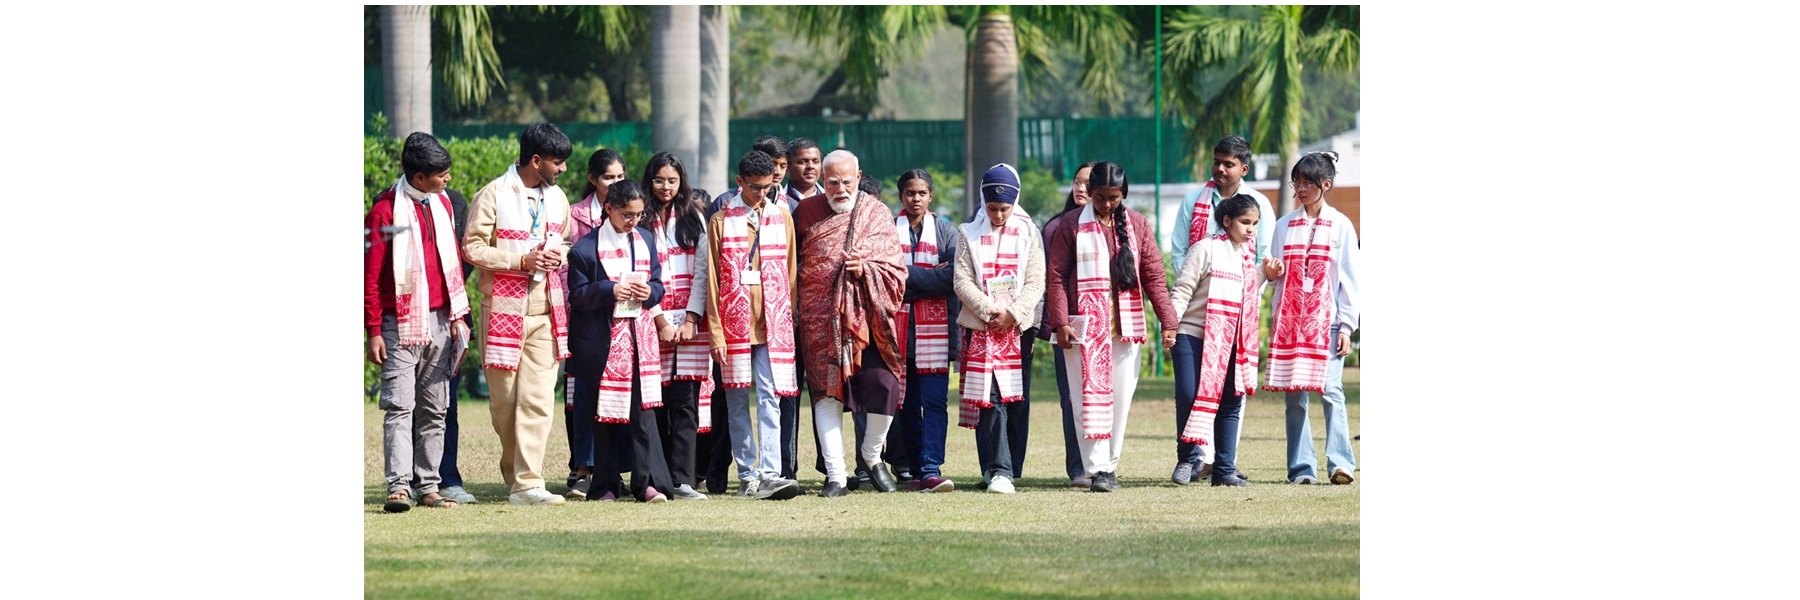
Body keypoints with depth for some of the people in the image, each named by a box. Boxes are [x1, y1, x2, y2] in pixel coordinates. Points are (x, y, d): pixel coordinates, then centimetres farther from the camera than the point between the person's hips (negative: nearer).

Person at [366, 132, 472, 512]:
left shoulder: (442, 204, 11)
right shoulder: (385, 211, -8)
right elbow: (371, 274, -8)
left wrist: (457, 315, 12)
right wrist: (374, 331, -10)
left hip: (439, 323, 6)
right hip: (401, 324, -6)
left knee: (434, 409, 7)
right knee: (399, 406, -12)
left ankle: (429, 487, 11)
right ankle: (399, 487, -18)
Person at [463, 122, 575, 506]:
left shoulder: (557, 198, 13)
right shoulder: (493, 196, -6)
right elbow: (472, 248, -9)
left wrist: (559, 255, 1)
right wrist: (521, 261, -16)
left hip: (546, 312, 4)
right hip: (503, 311, -4)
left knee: (538, 399, -7)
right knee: (504, 399, 3)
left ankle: (528, 483, -10)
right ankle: (514, 472, 23)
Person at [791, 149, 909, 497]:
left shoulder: (877, 214, 6)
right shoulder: (807, 213, 7)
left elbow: (895, 270, 3)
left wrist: (866, 270, -15)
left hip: (867, 316, 0)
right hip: (821, 321, 0)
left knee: (883, 386, -11)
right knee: (827, 392, -5)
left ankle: (873, 456, 15)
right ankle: (835, 477, -1)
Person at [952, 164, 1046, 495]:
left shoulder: (1028, 234, 8)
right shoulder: (971, 234, 7)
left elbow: (1035, 283, 2)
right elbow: (962, 281, 0)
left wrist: (1012, 313, -12)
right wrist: (989, 310, -14)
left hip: (1018, 329, 1)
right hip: (981, 330, -1)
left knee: (1016, 401, 0)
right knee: (989, 400, -10)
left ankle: (1008, 470, 8)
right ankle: (999, 471, -14)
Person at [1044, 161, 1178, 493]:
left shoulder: (1136, 224, 8)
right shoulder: (1073, 226, 1)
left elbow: (1153, 275, 8)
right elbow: (1057, 276, -1)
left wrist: (1167, 320, 2)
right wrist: (1060, 323, -11)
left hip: (1126, 327, 3)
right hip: (1085, 326, -3)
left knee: (1120, 398, 3)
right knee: (1091, 396, -8)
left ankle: (1110, 464, 12)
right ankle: (1097, 469, -11)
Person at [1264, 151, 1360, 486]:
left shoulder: (1340, 226, 4)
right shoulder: (1284, 226, 13)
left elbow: (1350, 279, 2)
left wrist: (1346, 326, -3)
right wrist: (1270, 272, -3)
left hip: (1326, 319, -3)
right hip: (1290, 319, 3)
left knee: (1331, 389, -14)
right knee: (1294, 395, -2)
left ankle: (1340, 464, -16)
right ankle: (1301, 468, 0)